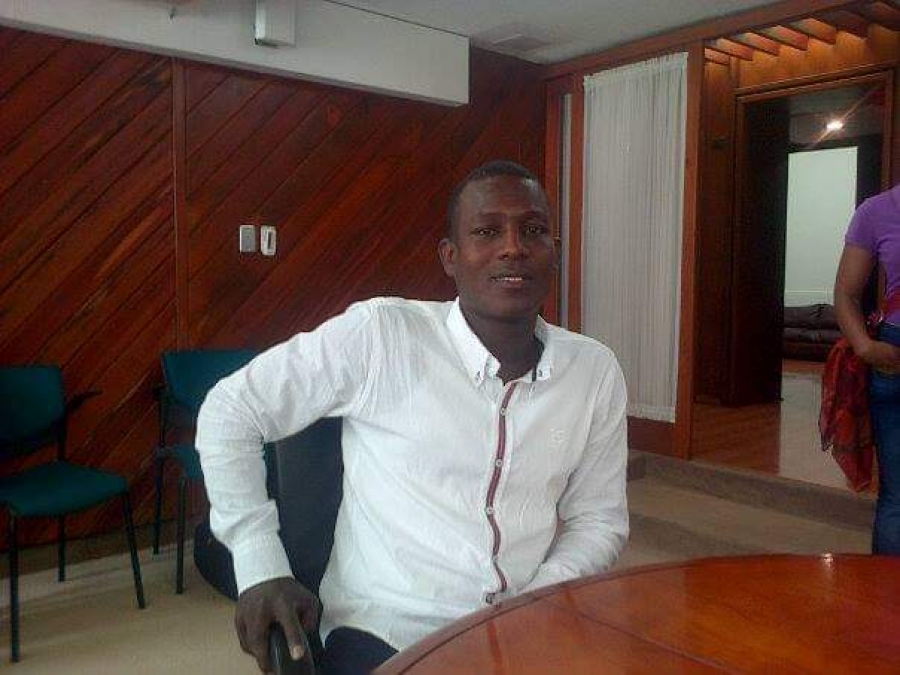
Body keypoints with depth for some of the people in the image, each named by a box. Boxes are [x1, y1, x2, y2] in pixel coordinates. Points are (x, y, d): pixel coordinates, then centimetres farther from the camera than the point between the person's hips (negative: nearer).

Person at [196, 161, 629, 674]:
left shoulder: (597, 372, 1)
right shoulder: (378, 335, -12)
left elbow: (599, 519, 8)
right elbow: (230, 412, -4)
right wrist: (261, 567, -8)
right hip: (383, 633, -3)